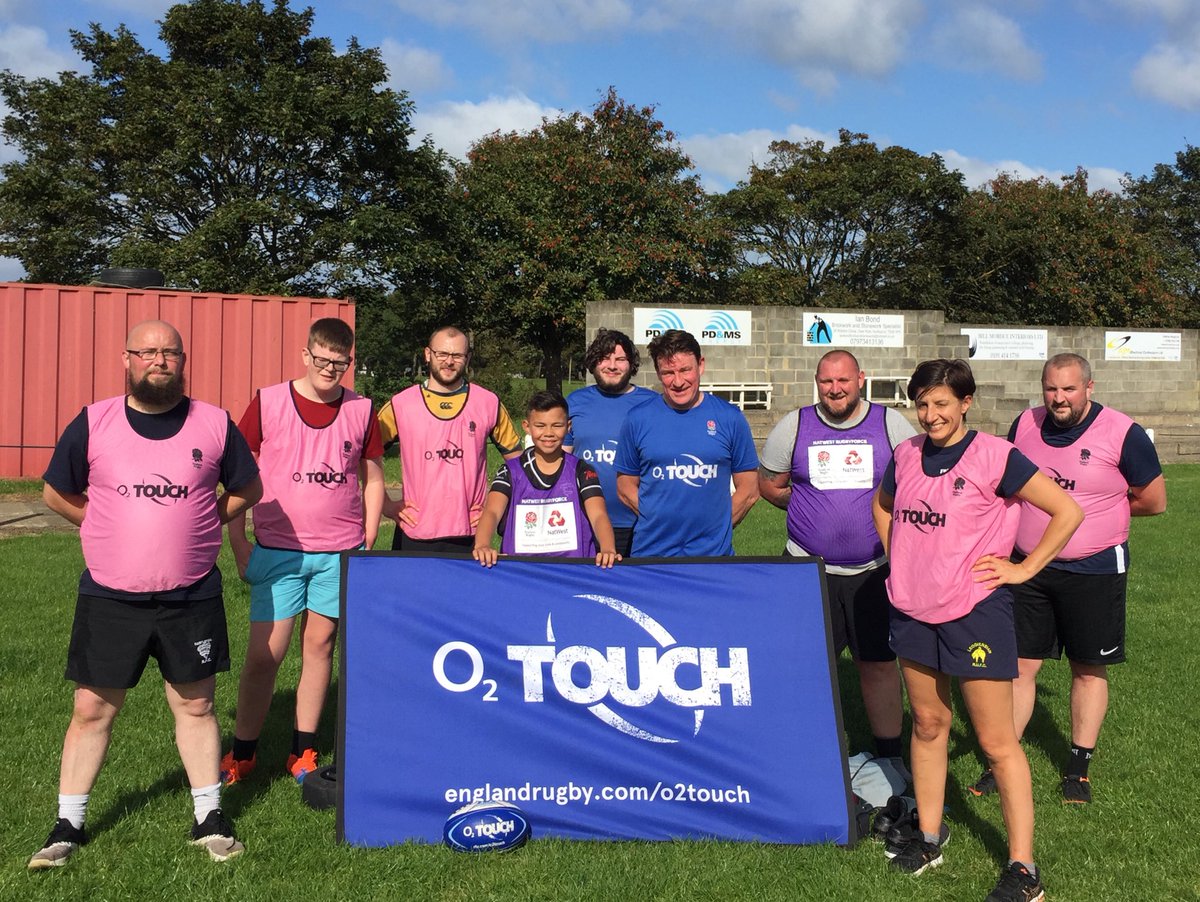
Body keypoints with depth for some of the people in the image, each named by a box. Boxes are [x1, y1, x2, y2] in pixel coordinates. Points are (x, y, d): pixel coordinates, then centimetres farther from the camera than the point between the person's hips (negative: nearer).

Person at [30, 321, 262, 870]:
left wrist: (195, 525, 3)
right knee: (91, 710, 8)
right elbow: (57, 494, 9)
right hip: (109, 598, 0)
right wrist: (112, 533, 5)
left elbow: (246, 490, 10)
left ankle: (209, 818, 23)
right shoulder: (93, 423, -3)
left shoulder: (214, 424, -3)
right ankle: (67, 825, 24)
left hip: (192, 598, 0)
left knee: (196, 706, 10)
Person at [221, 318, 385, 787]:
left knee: (320, 644, 9)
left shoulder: (361, 411, 3)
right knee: (265, 654, -1)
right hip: (278, 550, -2)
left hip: (340, 551, 2)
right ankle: (242, 753, 16)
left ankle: (303, 752, 21)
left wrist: (367, 544, 4)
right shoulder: (268, 403, -3)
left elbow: (372, 480, 11)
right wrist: (237, 541, -3)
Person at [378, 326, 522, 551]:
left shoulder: (489, 404, 3)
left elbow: (516, 457, 11)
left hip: (469, 536, 0)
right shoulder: (400, 405, 2)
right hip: (414, 535, 0)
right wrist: (386, 505, 2)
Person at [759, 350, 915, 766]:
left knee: (879, 664, 9)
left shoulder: (892, 425, 0)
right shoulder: (793, 427, 2)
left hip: (875, 570, 0)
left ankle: (890, 758, 24)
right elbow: (768, 484, 11)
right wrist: (810, 508, 4)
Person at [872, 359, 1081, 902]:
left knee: (996, 741, 0)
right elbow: (882, 506, 24)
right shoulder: (907, 455, 4)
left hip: (975, 611, -5)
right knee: (927, 723, 16)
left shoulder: (993, 456, -12)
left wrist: (1024, 568, -10)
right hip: (912, 608, 6)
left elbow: (1067, 511, -10)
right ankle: (928, 835, 30)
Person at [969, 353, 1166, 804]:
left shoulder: (1122, 433, -10)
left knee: (1089, 667, 10)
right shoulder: (1025, 426, 0)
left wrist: (1101, 510, 2)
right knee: (1019, 665, 5)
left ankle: (1079, 766, 23)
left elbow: (1154, 500, -3)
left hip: (1094, 571, -2)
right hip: (1027, 568, 3)